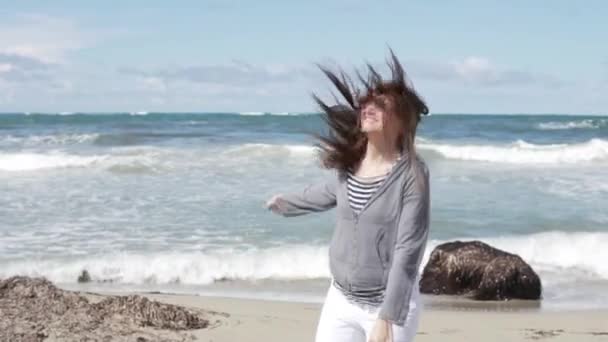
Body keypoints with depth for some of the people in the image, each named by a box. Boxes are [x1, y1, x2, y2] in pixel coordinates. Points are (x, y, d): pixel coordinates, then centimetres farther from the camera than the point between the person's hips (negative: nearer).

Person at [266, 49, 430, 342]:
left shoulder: (411, 174, -18)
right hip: (341, 301, 6)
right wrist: (285, 202, 43)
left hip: (390, 305, -6)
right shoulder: (350, 165, 0)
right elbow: (325, 193, 24)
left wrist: (387, 318, -24)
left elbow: (408, 251, -20)